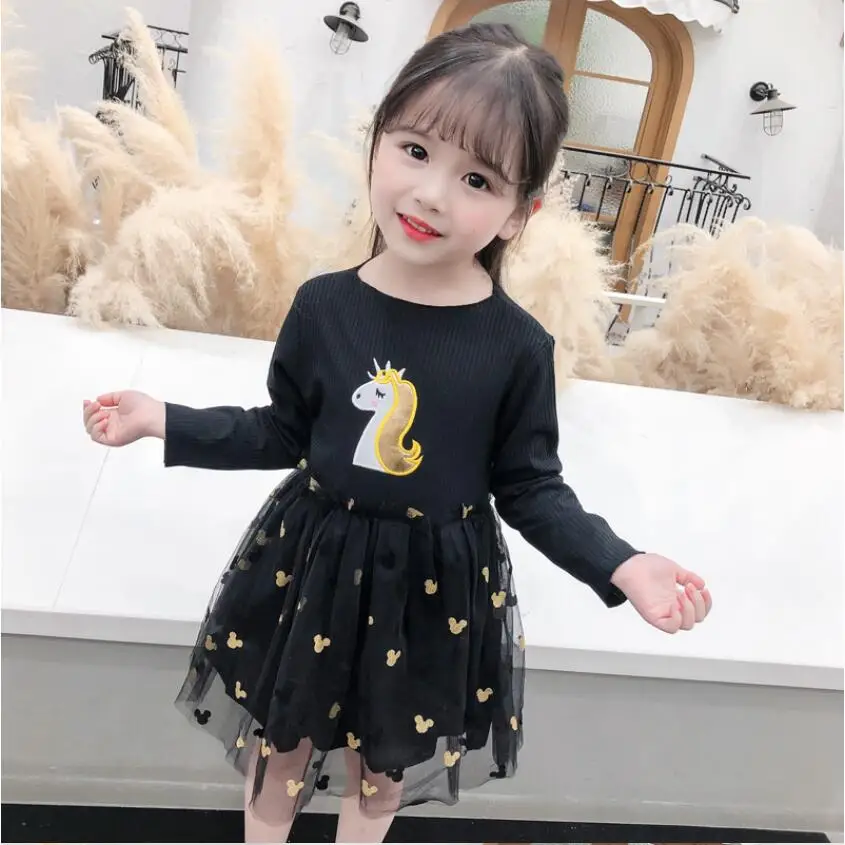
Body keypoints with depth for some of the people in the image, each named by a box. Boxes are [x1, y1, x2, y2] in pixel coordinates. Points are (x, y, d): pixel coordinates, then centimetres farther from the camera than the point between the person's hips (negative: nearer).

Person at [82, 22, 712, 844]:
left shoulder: (518, 347, -16)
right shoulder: (323, 305, -12)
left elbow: (530, 487, -8)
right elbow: (283, 435, 1)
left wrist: (623, 567, -19)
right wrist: (164, 422, -2)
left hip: (436, 586, -1)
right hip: (310, 561, 2)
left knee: (385, 759, 24)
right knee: (279, 740, 24)